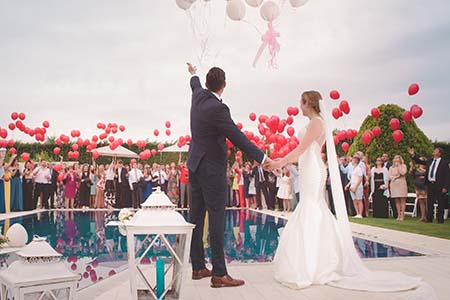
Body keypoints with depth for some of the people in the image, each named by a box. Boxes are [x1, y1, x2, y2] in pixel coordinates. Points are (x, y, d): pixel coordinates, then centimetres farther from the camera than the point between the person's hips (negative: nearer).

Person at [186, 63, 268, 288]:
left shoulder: (198, 96, 4)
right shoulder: (217, 108, -21)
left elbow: (195, 85, 28)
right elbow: (237, 137, -22)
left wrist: (193, 74, 50)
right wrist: (261, 158, -19)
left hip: (196, 166, 9)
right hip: (212, 170, -9)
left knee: (197, 218, 11)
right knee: (216, 220, -5)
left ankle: (198, 267, 20)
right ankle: (219, 274, -1)